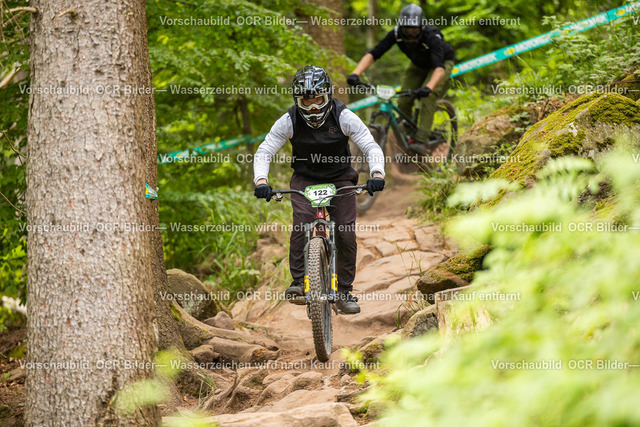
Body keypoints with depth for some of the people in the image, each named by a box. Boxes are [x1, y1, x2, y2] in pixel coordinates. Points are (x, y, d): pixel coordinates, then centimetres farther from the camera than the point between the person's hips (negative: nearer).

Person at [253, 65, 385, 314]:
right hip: (305, 179, 0)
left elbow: (371, 147, -21)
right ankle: (298, 282, -19)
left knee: (346, 233, -12)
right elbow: (264, 152, -17)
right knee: (302, 223, -27)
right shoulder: (289, 121, -16)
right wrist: (261, 181, -37)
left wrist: (377, 174, -41)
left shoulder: (344, 117, -18)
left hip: (339, 179, 0)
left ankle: (344, 292, 2)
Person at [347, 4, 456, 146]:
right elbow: (372, 54, -31)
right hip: (418, 65, 5)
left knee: (427, 98, -28)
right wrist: (355, 74, -48)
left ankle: (421, 139, -25)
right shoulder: (396, 34, -28)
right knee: (403, 103, -9)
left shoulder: (432, 37, -39)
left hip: (443, 62, -5)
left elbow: (439, 68, -51)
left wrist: (428, 87, -70)